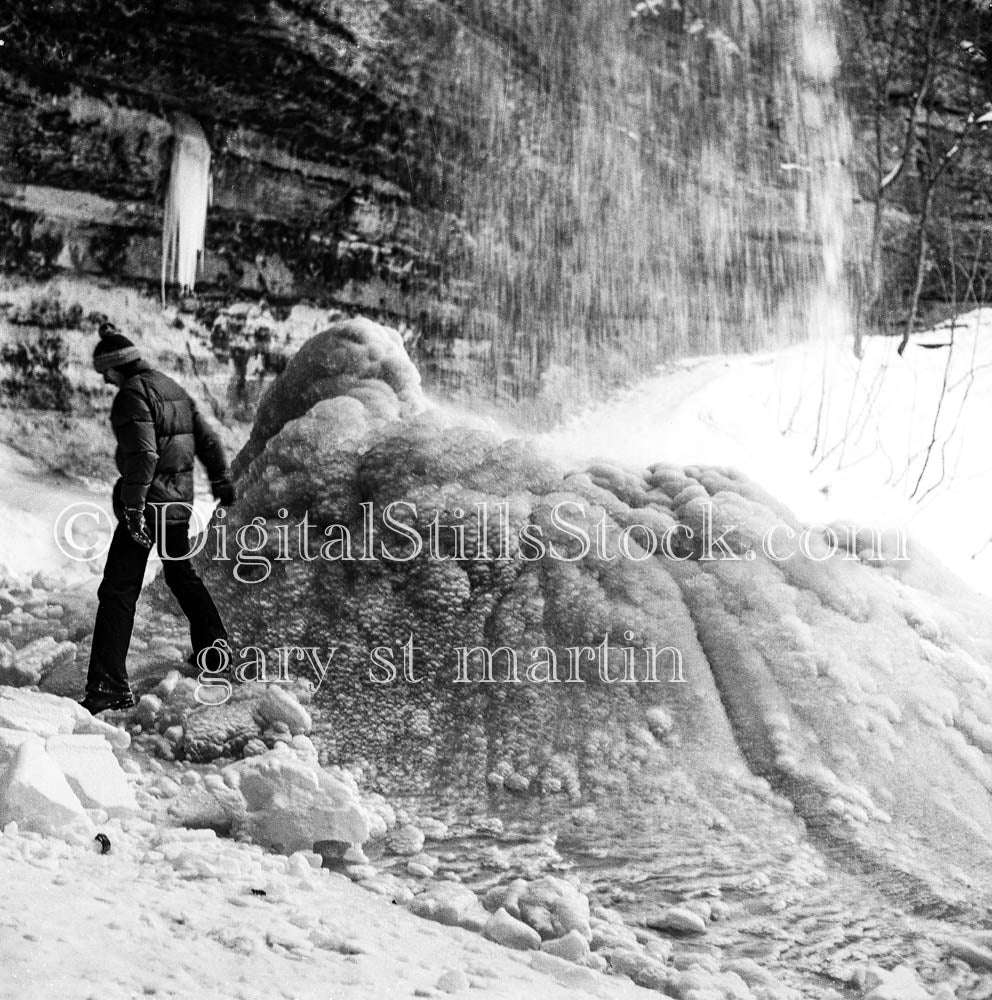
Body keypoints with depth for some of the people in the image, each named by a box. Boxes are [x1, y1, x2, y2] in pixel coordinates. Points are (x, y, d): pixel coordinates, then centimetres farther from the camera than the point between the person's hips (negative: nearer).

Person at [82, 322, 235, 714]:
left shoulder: (132, 395, -14)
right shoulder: (173, 388, 12)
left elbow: (142, 455, -24)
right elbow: (207, 438, 18)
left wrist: (133, 508, -24)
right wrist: (222, 480, 28)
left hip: (147, 504, -8)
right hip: (180, 501, 8)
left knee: (118, 591, -7)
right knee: (181, 572, 28)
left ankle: (108, 685, -10)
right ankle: (213, 644, 42)